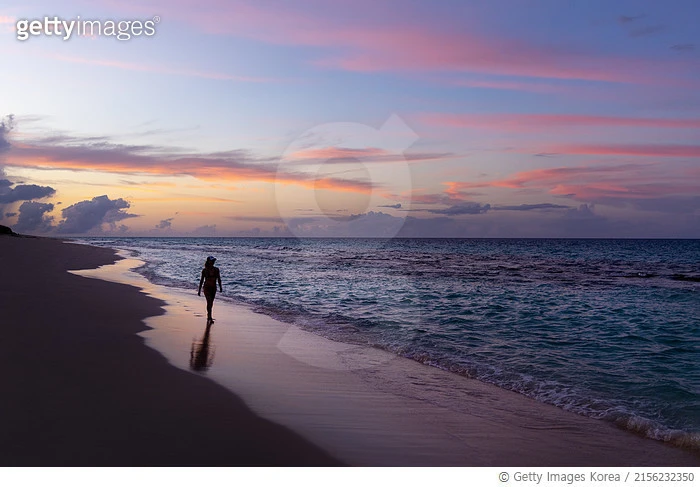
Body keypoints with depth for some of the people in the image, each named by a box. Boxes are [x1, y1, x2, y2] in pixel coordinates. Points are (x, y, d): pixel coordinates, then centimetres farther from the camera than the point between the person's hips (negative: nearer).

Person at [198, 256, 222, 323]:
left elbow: (219, 279, 6)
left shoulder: (216, 270, 2)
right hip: (207, 287, -4)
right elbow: (202, 280, -1)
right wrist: (199, 290, 0)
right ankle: (210, 318, -18)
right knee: (209, 302, -15)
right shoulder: (205, 270, -5)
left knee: (211, 302, 13)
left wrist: (220, 287, -4)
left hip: (213, 288, 4)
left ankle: (208, 316, 30)